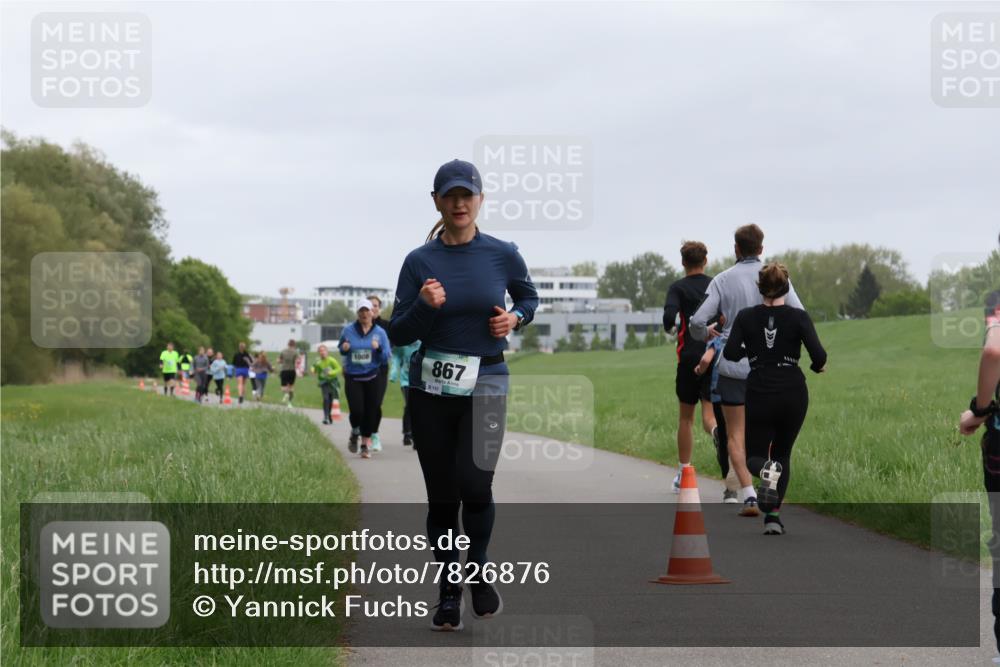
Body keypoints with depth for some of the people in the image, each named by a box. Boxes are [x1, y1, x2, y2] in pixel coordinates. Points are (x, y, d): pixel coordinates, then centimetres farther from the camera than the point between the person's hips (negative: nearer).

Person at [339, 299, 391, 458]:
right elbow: (341, 349, 15)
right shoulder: (348, 330, 1)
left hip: (372, 378, 1)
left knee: (371, 410, 0)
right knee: (357, 410, -13)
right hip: (352, 378, -1)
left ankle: (366, 442, 15)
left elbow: (387, 355, 0)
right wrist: (344, 348, -9)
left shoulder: (380, 332, 1)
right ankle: (355, 432, 19)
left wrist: (379, 349, -21)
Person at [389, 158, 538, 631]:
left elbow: (528, 297, 19)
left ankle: (478, 573, 9)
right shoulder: (419, 262, -2)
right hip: (430, 390, 1)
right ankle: (449, 592, 19)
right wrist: (424, 306, -19)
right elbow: (398, 335, -1)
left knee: (474, 485, -17)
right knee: (441, 497, 4)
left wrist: (515, 318, -2)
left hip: (485, 385, -1)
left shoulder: (503, 255, -1)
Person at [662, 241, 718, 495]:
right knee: (709, 414, -5)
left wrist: (669, 328, -1)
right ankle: (719, 432, -42)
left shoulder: (679, 288, -1)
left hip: (689, 358, -1)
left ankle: (683, 473, 18)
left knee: (686, 417, 12)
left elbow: (669, 316, -19)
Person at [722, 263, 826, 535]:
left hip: (759, 393, 0)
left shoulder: (746, 316, -1)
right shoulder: (798, 316, -5)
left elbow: (730, 353, -11)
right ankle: (773, 517, 6)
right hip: (792, 393, 0)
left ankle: (767, 471, -27)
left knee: (754, 456, 12)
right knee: (782, 454, 20)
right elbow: (818, 354, -14)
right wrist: (818, 367, 9)